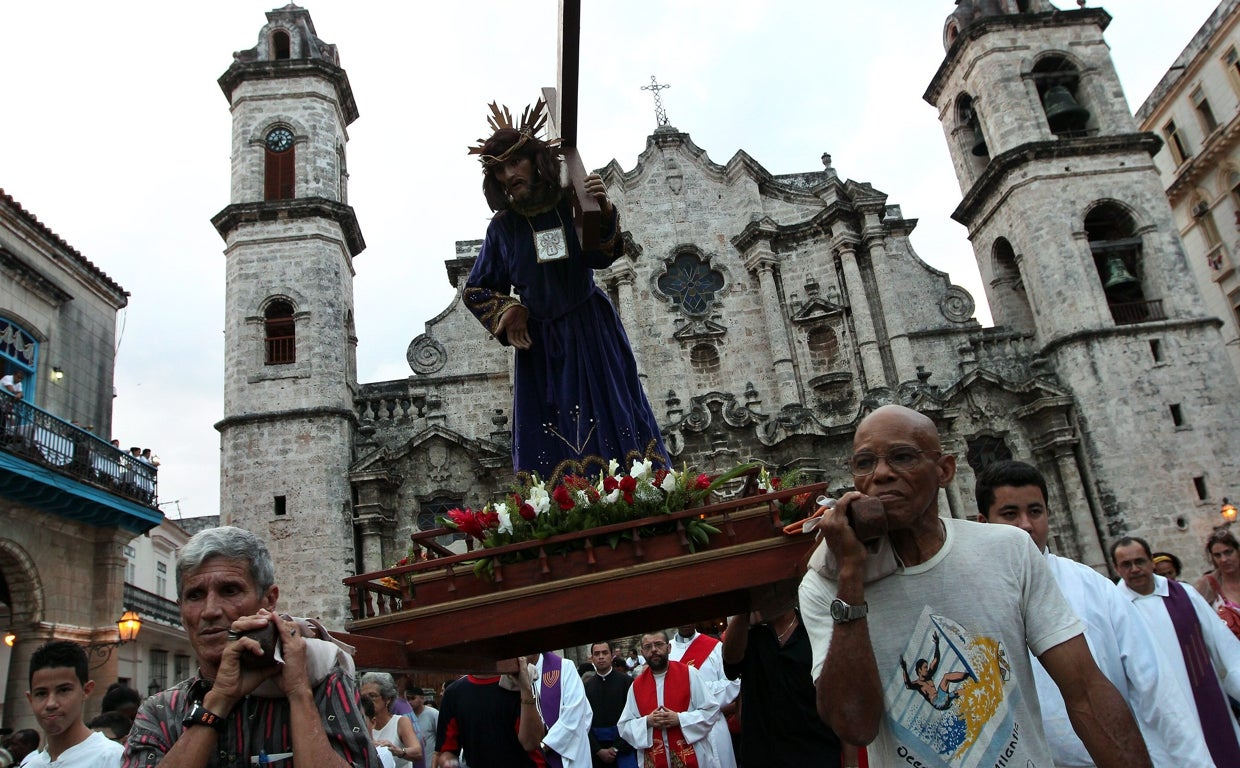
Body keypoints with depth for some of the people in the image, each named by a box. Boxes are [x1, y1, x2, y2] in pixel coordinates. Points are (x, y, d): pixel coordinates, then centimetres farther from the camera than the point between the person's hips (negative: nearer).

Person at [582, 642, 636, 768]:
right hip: (597, 751, 2)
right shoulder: (586, 687, 5)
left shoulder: (626, 681, -3)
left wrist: (617, 748, -9)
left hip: (624, 747, -2)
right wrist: (599, 750, -7)